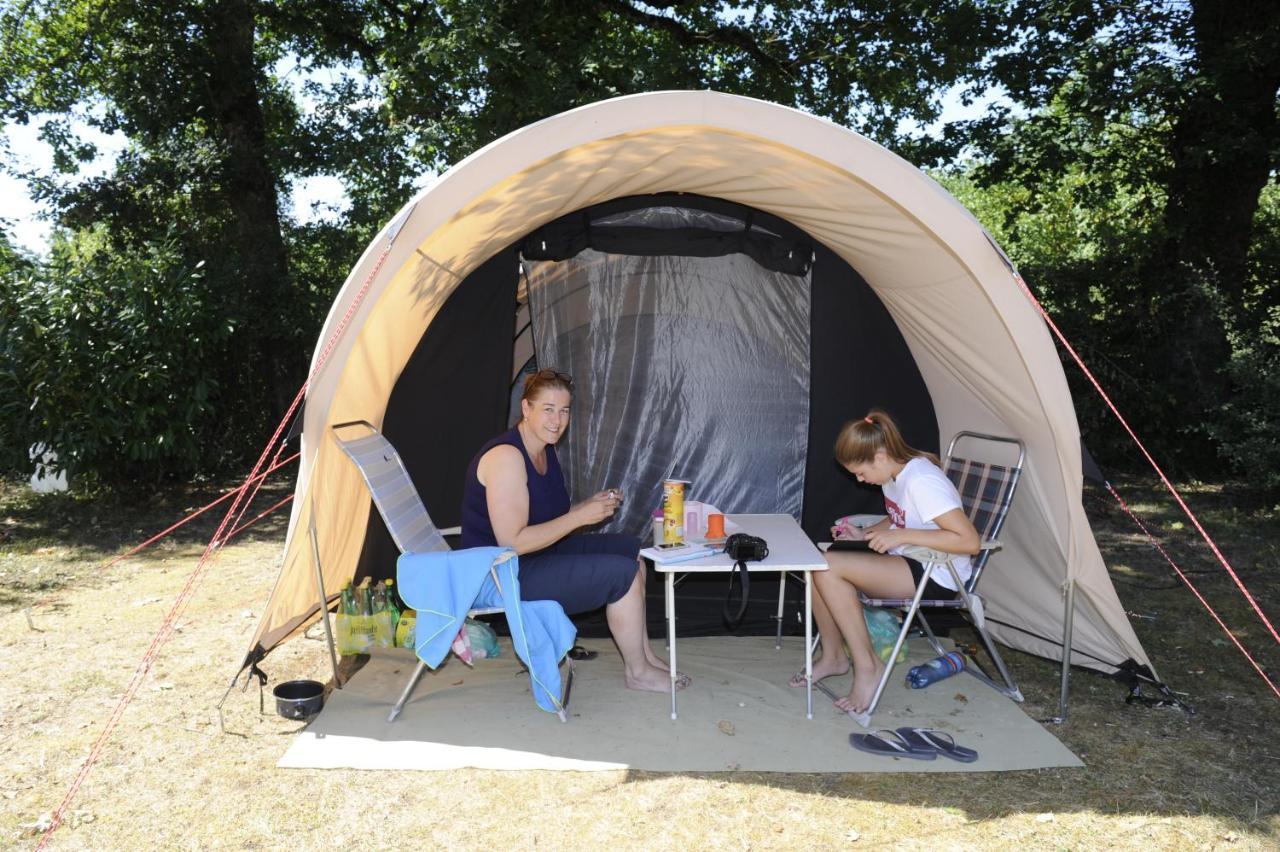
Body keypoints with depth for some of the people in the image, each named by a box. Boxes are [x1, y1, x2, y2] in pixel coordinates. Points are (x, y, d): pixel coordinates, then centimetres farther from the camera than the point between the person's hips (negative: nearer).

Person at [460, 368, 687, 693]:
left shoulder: (546, 450, 7)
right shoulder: (505, 456, -24)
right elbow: (513, 542, -28)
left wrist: (592, 504, -3)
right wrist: (581, 516, -23)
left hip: (538, 554, 10)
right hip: (503, 576, -10)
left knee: (630, 549, 10)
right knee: (623, 573, -14)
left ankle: (643, 653, 17)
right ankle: (638, 671, 6)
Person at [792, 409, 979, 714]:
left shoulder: (921, 481, -22)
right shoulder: (894, 474, 6)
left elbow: (969, 540, -28)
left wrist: (901, 536, -26)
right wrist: (863, 534, 6)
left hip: (937, 578, -9)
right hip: (906, 565, 10)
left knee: (829, 566, -24)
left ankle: (867, 665, -12)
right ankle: (832, 656, 8)